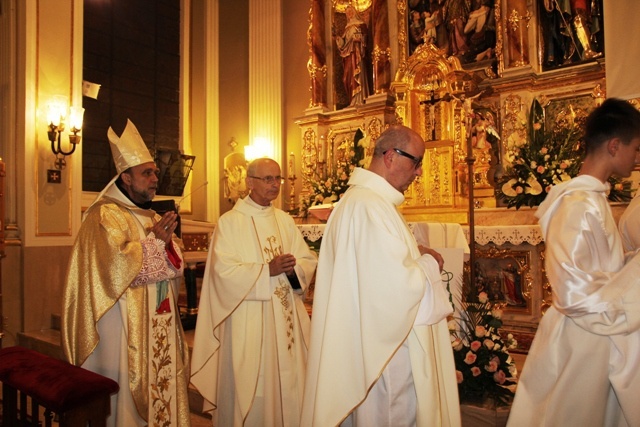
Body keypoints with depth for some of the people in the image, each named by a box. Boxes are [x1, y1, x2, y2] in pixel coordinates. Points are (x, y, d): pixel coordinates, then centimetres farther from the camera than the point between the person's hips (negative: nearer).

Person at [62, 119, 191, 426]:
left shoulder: (151, 217, 14)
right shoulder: (105, 214, -9)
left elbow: (174, 267, 10)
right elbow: (118, 265, -23)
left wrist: (167, 242, -8)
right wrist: (154, 240, -17)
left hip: (160, 324, 7)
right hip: (124, 326, -7)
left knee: (164, 383, 12)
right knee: (129, 389, 3)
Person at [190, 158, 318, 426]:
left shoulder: (285, 220, 10)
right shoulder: (230, 222, -5)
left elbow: (309, 260, 6)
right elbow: (224, 271, -15)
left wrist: (294, 267, -15)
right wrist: (268, 270, -20)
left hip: (287, 318, 5)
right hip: (249, 322, -4)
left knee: (289, 381, 11)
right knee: (251, 387, 5)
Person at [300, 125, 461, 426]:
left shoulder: (362, 197, 11)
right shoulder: (371, 206, -23)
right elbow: (399, 285, -28)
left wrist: (414, 254, 8)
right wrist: (429, 263, -9)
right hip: (388, 345, -10)